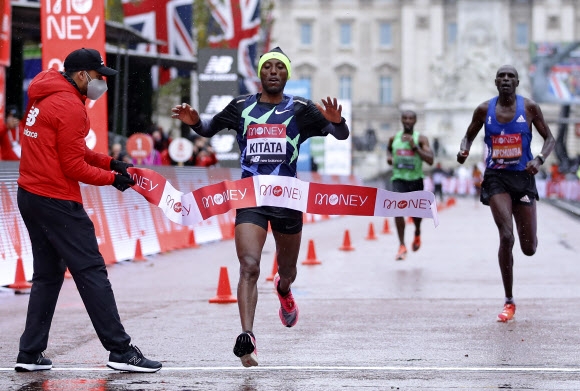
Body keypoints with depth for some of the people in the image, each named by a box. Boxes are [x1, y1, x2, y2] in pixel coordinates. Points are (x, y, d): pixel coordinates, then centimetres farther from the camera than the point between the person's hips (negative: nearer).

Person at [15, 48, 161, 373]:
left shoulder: (45, 98, 14)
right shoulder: (70, 106, -15)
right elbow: (73, 167, -16)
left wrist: (109, 162, 10)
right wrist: (112, 178, -4)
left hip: (31, 196, 10)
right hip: (57, 200, -10)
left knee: (48, 274, 15)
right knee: (91, 271, -7)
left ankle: (30, 353, 14)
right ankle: (120, 351, -6)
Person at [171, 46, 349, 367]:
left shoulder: (300, 109, 1)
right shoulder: (241, 107, 6)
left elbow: (342, 135, -3)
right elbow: (209, 130, 21)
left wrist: (335, 121, -26)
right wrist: (194, 122, -3)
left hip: (287, 197, 1)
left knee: (287, 270, 19)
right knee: (249, 268, -19)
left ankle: (283, 290, 57)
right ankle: (246, 338, -27)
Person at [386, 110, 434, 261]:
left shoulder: (421, 139, -6)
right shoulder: (394, 138, 4)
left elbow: (430, 160, -16)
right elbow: (389, 148, 28)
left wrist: (415, 147, -25)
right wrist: (389, 156, 5)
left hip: (415, 180, -1)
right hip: (398, 179, 1)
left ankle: (417, 233, 44)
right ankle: (402, 246, -14)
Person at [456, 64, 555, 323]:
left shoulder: (529, 107, -2)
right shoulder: (484, 110, 0)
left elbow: (549, 139, 2)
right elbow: (469, 136, 13)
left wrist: (539, 159, -18)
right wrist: (464, 150, -10)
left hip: (523, 177, 1)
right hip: (496, 178, -1)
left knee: (529, 249, 4)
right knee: (506, 237, -19)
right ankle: (509, 302, -8)